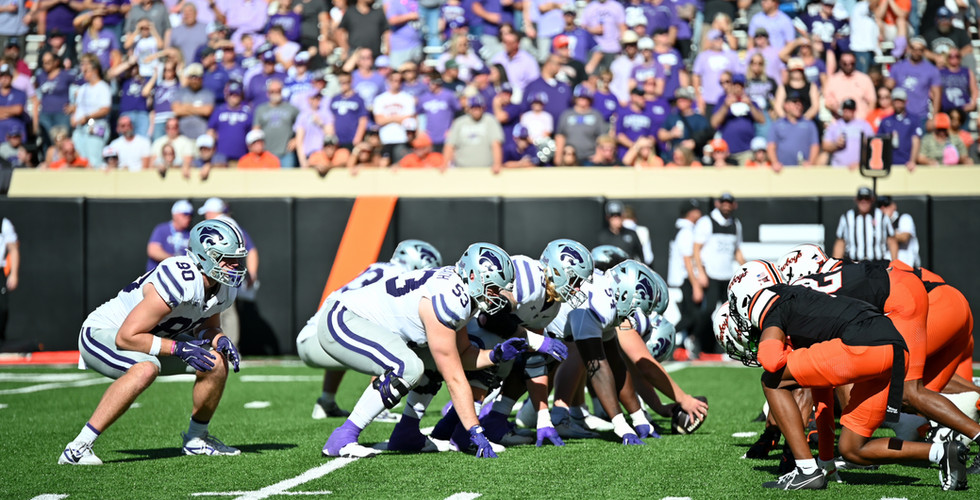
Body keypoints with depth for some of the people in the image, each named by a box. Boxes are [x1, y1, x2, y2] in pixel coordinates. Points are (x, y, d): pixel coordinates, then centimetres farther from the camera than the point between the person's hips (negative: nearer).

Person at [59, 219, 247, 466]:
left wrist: (219, 340, -9)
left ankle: (196, 438, 18)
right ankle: (78, 447, -34)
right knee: (146, 369, -38)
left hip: (149, 337, 9)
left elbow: (207, 325, 13)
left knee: (216, 363, -3)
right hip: (102, 334, -9)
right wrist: (178, 348, -33)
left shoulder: (225, 288, -7)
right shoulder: (181, 281, -35)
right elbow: (127, 337, -34)